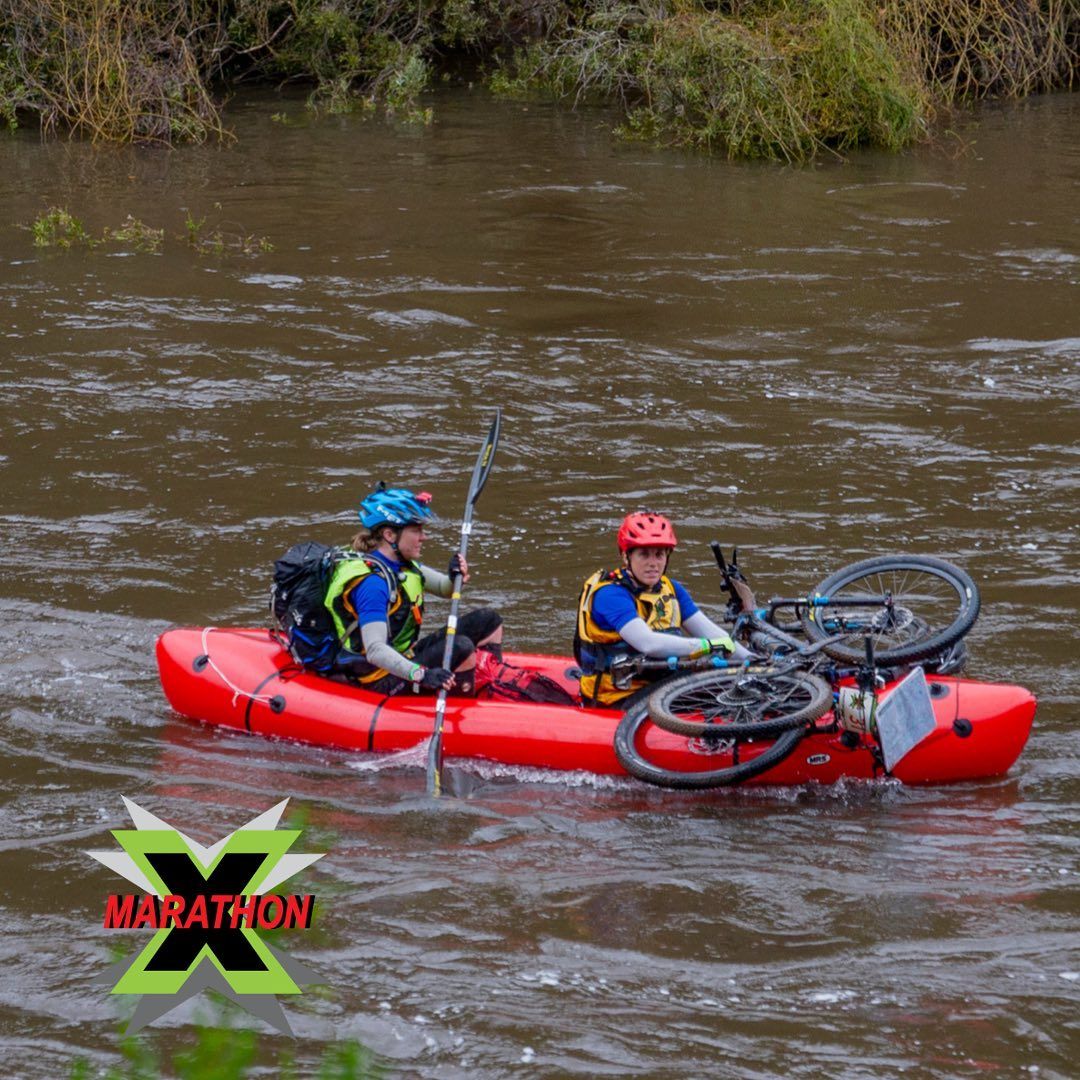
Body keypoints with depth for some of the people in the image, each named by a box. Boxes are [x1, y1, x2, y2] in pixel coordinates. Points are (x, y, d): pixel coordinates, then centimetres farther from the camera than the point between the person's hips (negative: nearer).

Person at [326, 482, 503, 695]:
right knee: (461, 647, -30)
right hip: (385, 681, -10)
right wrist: (421, 674, -47)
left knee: (489, 620, 9)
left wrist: (456, 577, -7)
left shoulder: (402, 564, 4)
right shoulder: (371, 582, -26)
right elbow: (375, 651, -34)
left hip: (407, 657, 10)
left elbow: (445, 588, 18)